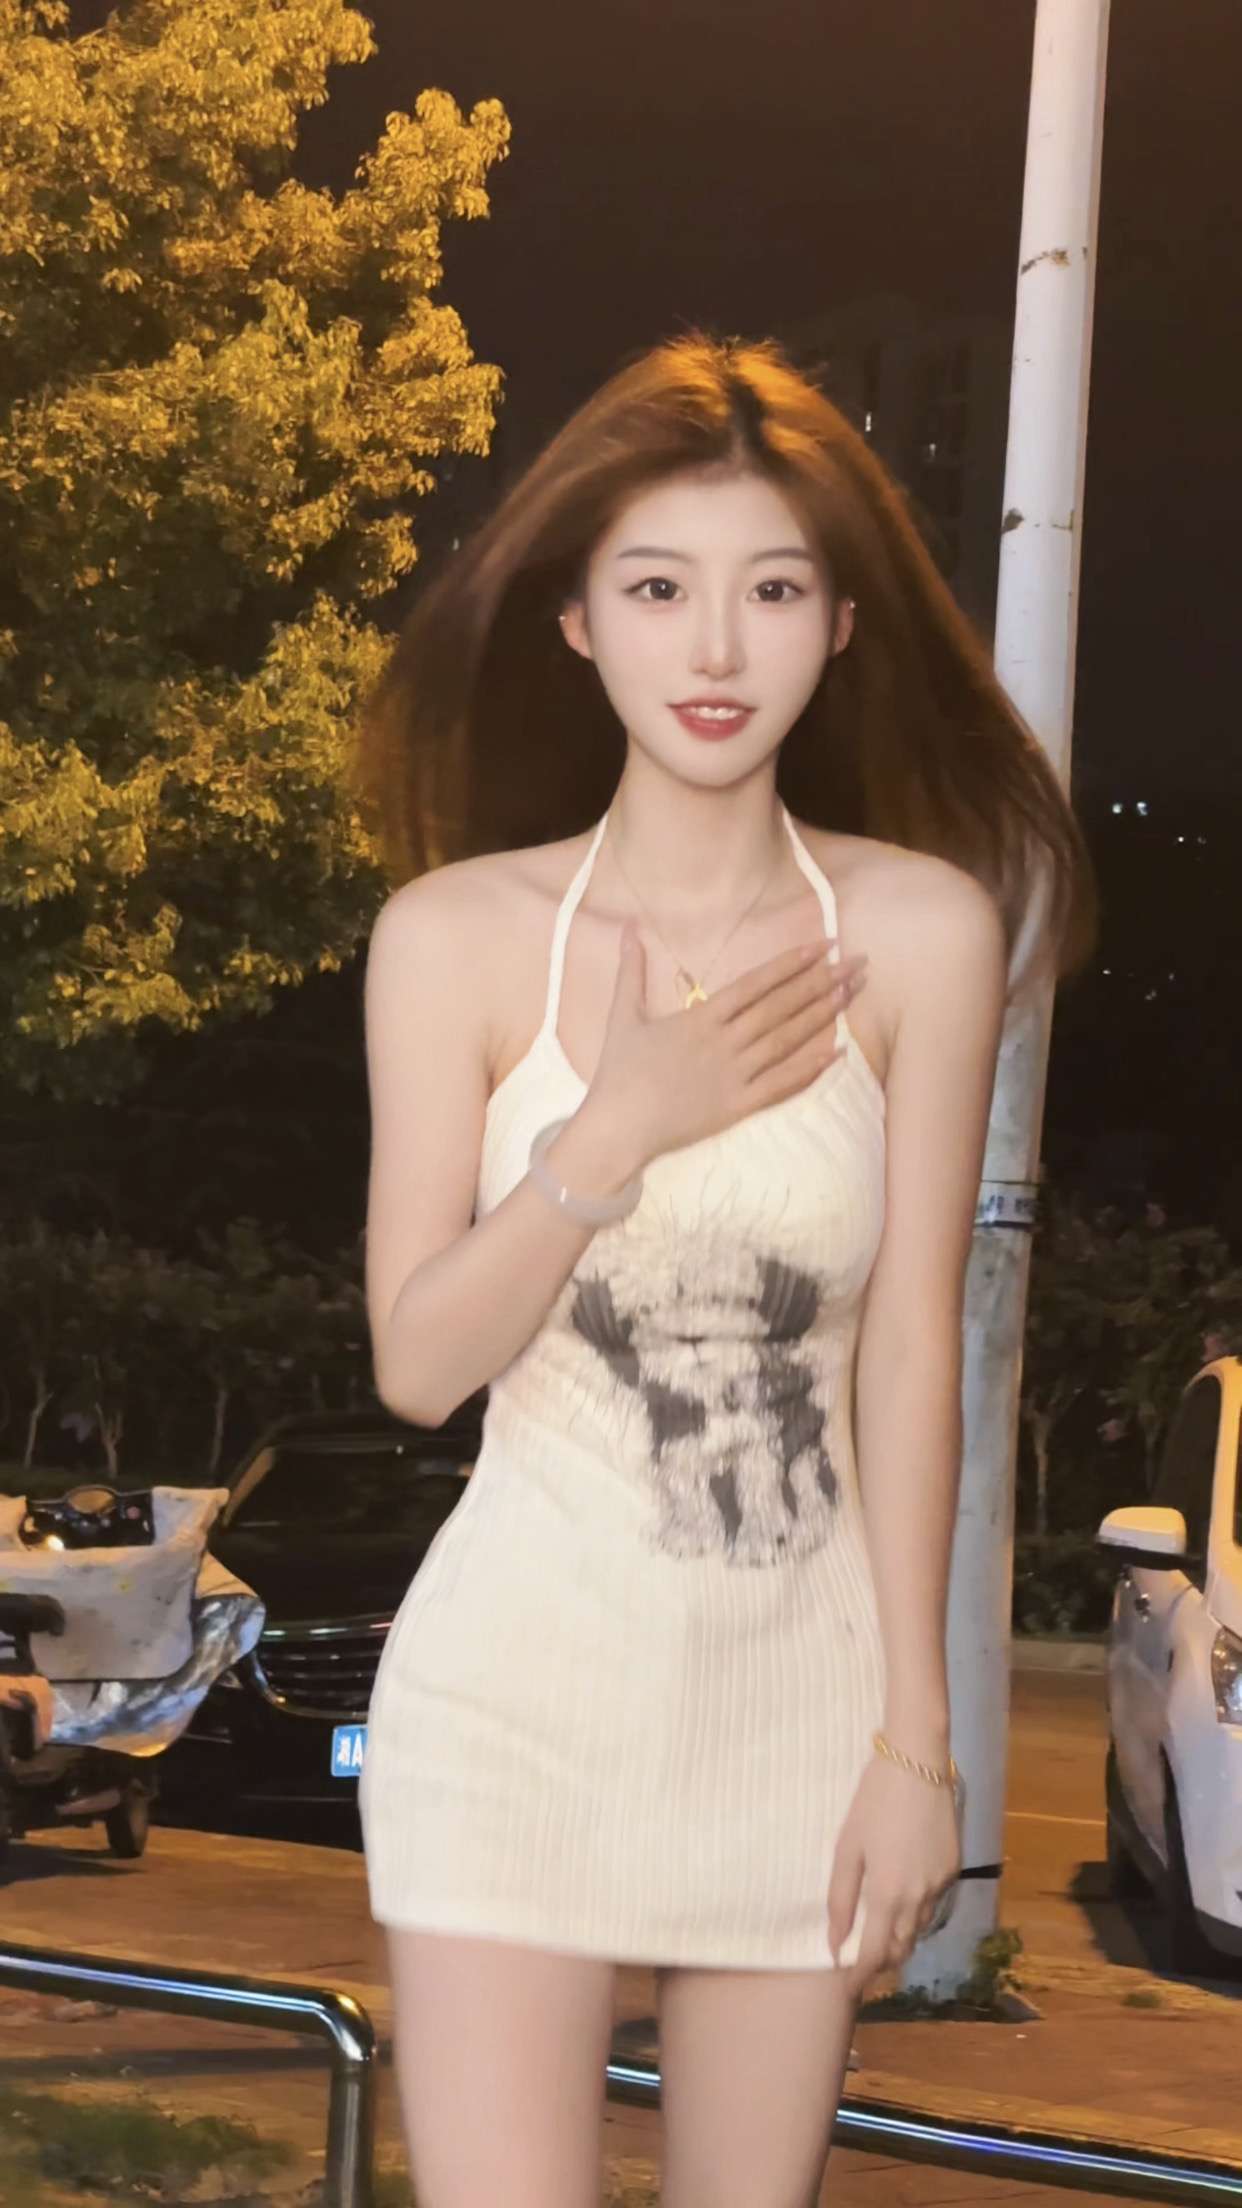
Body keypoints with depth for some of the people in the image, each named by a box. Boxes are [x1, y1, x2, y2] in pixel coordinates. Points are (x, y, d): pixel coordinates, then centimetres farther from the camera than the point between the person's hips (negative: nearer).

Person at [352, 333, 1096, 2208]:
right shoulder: (459, 931, -4)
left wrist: (916, 1733, -2)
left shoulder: (919, 928, -4)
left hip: (801, 1688, 1)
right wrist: (617, 1130, -17)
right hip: (521, 1686, -1)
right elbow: (417, 1363, -4)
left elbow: (910, 1345, -2)